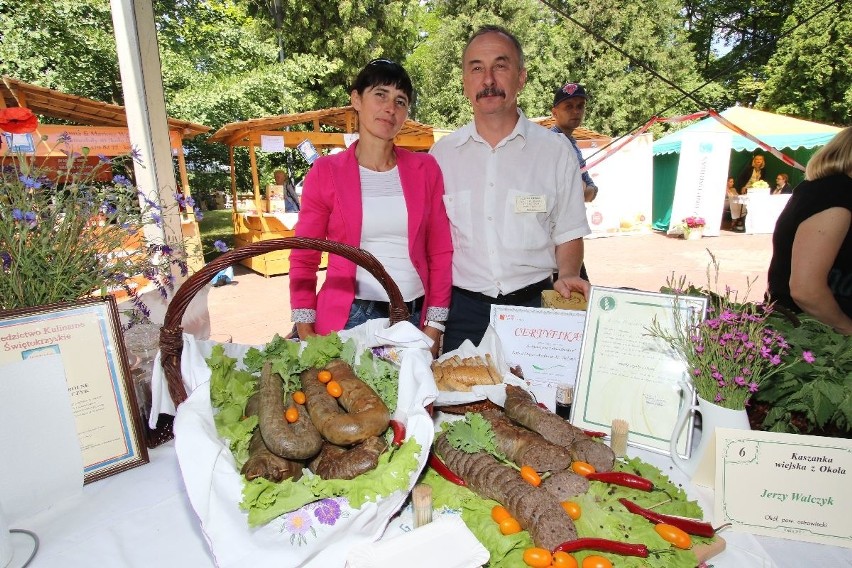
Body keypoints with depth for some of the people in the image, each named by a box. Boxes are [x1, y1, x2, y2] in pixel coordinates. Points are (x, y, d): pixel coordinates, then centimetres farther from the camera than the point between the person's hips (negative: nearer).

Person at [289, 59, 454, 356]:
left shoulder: (425, 169, 3)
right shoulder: (326, 172, -1)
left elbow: (440, 254, 3)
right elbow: (303, 259, 2)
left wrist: (434, 328, -2)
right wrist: (305, 332, -6)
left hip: (414, 318, 2)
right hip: (348, 318, -1)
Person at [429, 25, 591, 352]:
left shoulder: (555, 151, 1)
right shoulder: (441, 153, 4)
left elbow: (568, 235, 7)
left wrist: (567, 276, -13)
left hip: (533, 306, 0)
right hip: (462, 309, 1)